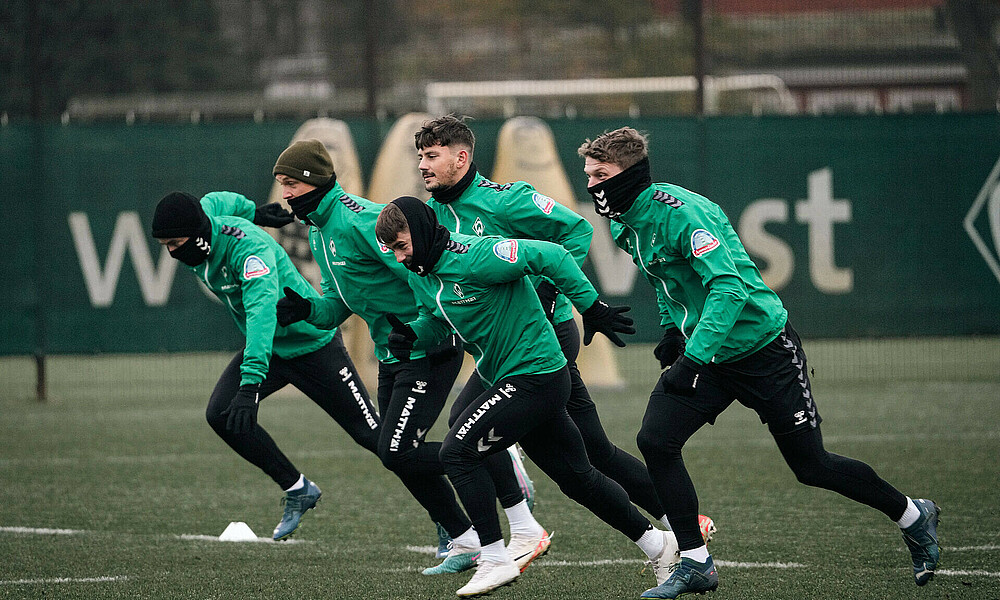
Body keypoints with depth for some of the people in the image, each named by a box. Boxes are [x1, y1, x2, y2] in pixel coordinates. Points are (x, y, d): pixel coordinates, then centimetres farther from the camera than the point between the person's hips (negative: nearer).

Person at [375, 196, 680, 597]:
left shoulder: (474, 259, -23)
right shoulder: (420, 274, 5)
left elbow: (551, 256, -22)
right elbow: (436, 321, 20)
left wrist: (593, 309, -19)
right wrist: (411, 335, -2)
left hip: (535, 376, -10)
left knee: (458, 450, -17)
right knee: (576, 478, 16)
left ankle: (495, 560, -13)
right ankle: (655, 543, 28)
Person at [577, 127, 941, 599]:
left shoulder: (680, 212, -25)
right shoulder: (625, 224, 3)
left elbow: (728, 288, -34)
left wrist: (692, 358, -41)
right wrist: (671, 327, 12)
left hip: (762, 348, -8)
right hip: (704, 353, 8)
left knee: (811, 466, 1)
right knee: (654, 440, -12)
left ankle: (913, 517, 23)